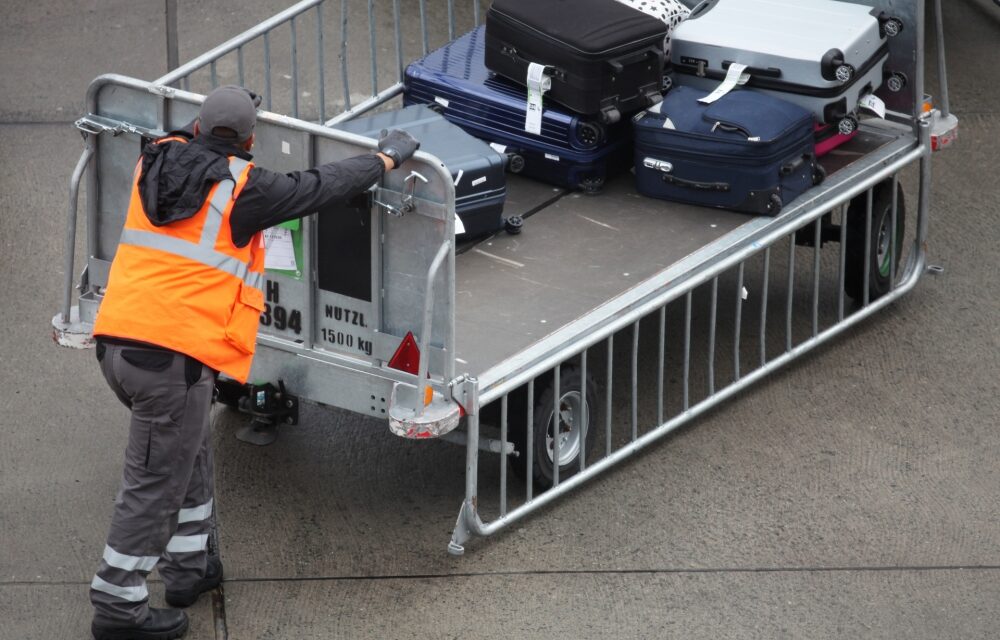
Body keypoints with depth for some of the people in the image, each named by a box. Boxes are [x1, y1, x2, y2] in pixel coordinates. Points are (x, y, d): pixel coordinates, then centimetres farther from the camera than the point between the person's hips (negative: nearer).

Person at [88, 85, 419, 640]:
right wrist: (386, 158, 15)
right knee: (154, 485, 0)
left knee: (188, 454, 26)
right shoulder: (243, 188, -7)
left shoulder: (157, 164, 10)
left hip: (117, 343, 8)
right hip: (176, 355, -8)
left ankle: (187, 567, 36)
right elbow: (319, 188, 2)